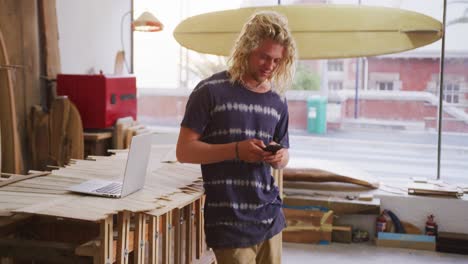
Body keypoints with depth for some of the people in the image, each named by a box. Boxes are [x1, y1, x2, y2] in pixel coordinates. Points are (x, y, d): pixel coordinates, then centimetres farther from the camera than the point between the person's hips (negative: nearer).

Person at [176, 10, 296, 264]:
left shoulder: (277, 101, 8)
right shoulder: (211, 91, -8)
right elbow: (184, 151, -9)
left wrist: (280, 157, -5)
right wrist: (236, 150, -21)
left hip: (270, 217, 5)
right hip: (229, 222, -5)